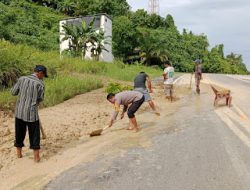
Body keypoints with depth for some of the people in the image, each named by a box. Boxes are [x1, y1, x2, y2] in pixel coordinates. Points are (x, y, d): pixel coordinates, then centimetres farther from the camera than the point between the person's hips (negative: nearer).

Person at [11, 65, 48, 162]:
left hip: (19, 111, 4)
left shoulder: (22, 79, -2)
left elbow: (13, 92, 5)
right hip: (32, 112, -4)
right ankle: (36, 156, 12)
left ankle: (19, 153, 33)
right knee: (34, 134, 7)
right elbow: (40, 99, -2)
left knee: (19, 133, 18)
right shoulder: (40, 84, -11)